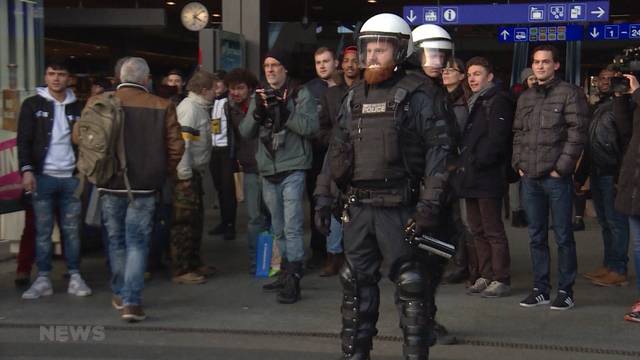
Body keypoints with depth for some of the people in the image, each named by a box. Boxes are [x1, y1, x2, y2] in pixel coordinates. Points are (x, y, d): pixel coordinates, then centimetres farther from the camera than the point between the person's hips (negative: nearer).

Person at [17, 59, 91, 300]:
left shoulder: (76, 107, 12)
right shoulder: (33, 105, 5)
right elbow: (24, 141, 0)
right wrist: (26, 169, -11)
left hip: (71, 177, 2)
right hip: (43, 176, -2)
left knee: (72, 230, 4)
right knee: (43, 231, 2)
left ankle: (75, 277, 9)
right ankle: (43, 279, 7)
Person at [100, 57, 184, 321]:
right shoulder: (162, 107, -6)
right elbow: (176, 146, -7)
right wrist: (163, 173, 9)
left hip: (110, 183, 2)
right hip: (144, 185, -2)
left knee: (116, 240, 18)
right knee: (137, 243, 4)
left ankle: (120, 294, 31)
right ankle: (131, 302, -5)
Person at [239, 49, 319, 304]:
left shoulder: (301, 94, -2)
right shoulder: (261, 96, 14)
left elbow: (310, 126, -15)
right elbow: (245, 131, 5)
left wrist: (284, 112, -23)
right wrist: (258, 111, -13)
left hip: (292, 170, -6)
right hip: (268, 172, 6)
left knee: (292, 227, -9)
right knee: (278, 229, 15)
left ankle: (293, 281, -7)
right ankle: (285, 274, 26)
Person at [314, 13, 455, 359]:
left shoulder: (419, 93, -5)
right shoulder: (355, 96, 14)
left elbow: (439, 147, -11)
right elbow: (337, 148, 18)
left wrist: (430, 203, -18)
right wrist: (323, 195, 12)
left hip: (400, 208, -6)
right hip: (358, 206, 6)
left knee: (411, 286, 0)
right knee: (357, 283, 13)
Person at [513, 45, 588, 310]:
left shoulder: (569, 93, -3)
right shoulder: (525, 98, 16)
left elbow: (577, 132, -9)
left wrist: (561, 167, -13)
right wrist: (518, 164, 7)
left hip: (556, 177, -6)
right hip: (530, 178, 6)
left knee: (563, 235, 0)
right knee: (536, 236, 10)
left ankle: (566, 291, 7)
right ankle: (540, 289, 18)